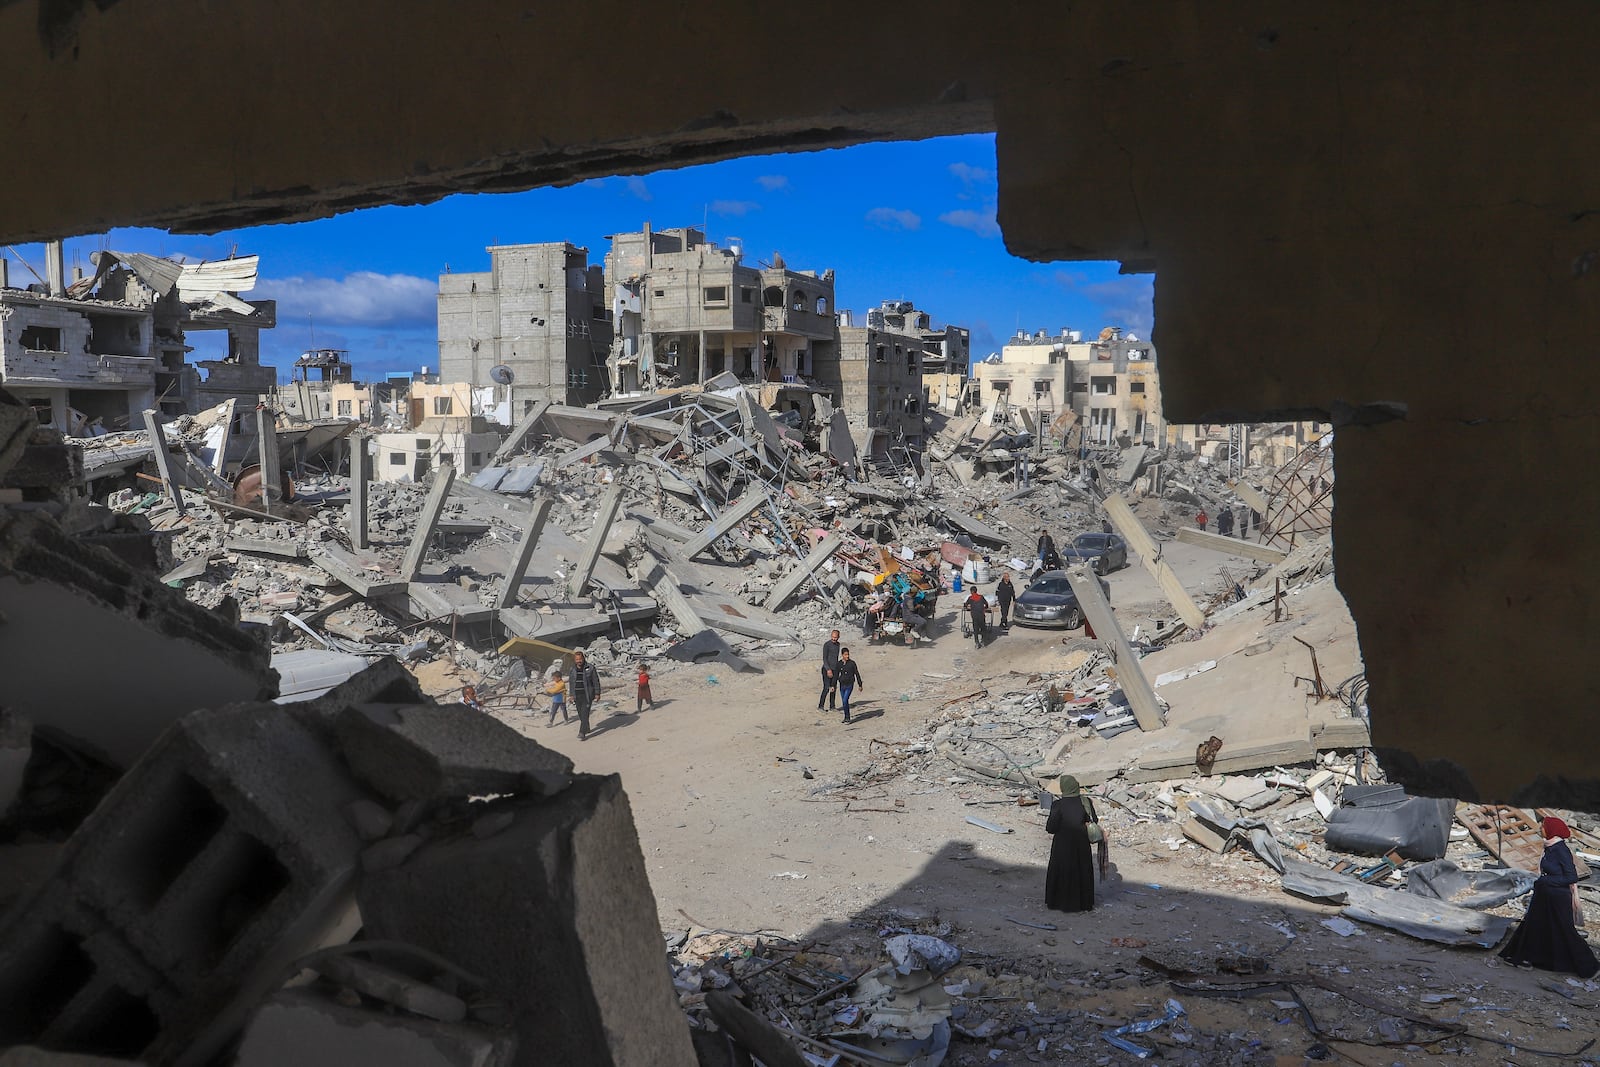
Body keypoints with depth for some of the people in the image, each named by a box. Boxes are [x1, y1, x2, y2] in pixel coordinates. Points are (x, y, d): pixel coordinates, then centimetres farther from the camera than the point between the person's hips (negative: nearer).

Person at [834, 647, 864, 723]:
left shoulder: (852, 663, -7)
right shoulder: (839, 664, 1)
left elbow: (857, 674, -1)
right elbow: (836, 675, 6)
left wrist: (860, 684, 2)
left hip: (849, 685, -4)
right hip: (842, 685, 4)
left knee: (845, 700, -15)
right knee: (844, 702, 10)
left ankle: (847, 717, -6)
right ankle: (846, 717, 23)